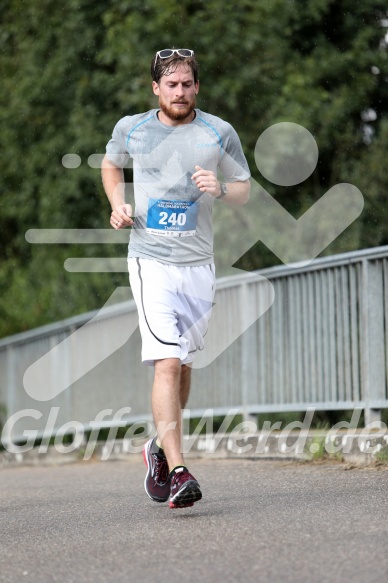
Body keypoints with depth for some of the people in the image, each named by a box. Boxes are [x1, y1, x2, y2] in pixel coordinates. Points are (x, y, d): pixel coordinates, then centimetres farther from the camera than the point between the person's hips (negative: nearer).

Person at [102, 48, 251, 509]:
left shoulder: (219, 133, 3)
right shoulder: (130, 129, 3)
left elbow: (244, 190, 10)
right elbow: (111, 165, 23)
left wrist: (220, 190, -13)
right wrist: (117, 204, 4)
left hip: (198, 263, 3)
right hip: (150, 260, -2)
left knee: (183, 363, 12)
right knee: (167, 362, -17)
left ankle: (160, 448, 36)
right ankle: (178, 472, -22)